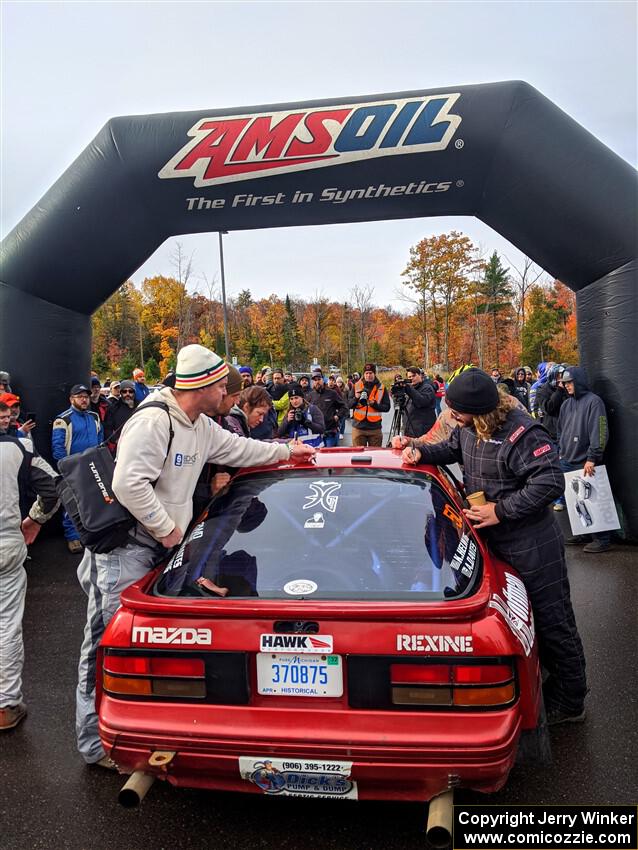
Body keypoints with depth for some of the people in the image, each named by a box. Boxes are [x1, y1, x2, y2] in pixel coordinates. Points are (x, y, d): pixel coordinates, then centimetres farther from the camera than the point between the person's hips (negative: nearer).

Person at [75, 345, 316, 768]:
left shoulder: (202, 426, 7)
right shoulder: (153, 421, -23)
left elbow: (238, 449, 23)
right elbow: (128, 484, -30)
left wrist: (286, 451, 29)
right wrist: (167, 528, -20)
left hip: (155, 546, 9)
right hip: (123, 549, -9)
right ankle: (96, 744, 13)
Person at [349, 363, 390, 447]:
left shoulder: (381, 388, 4)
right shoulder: (357, 386, 5)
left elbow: (386, 407, 1)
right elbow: (349, 405, 2)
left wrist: (375, 404, -15)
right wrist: (356, 398, -18)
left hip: (375, 428, 0)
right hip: (359, 427, 0)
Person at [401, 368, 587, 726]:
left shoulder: (522, 434, -24)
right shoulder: (468, 429, 3)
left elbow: (550, 482, -27)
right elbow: (452, 449, 23)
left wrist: (501, 510, -25)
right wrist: (421, 451, 4)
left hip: (533, 548, -9)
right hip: (495, 541, 9)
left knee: (554, 623, 6)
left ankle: (569, 703, 24)